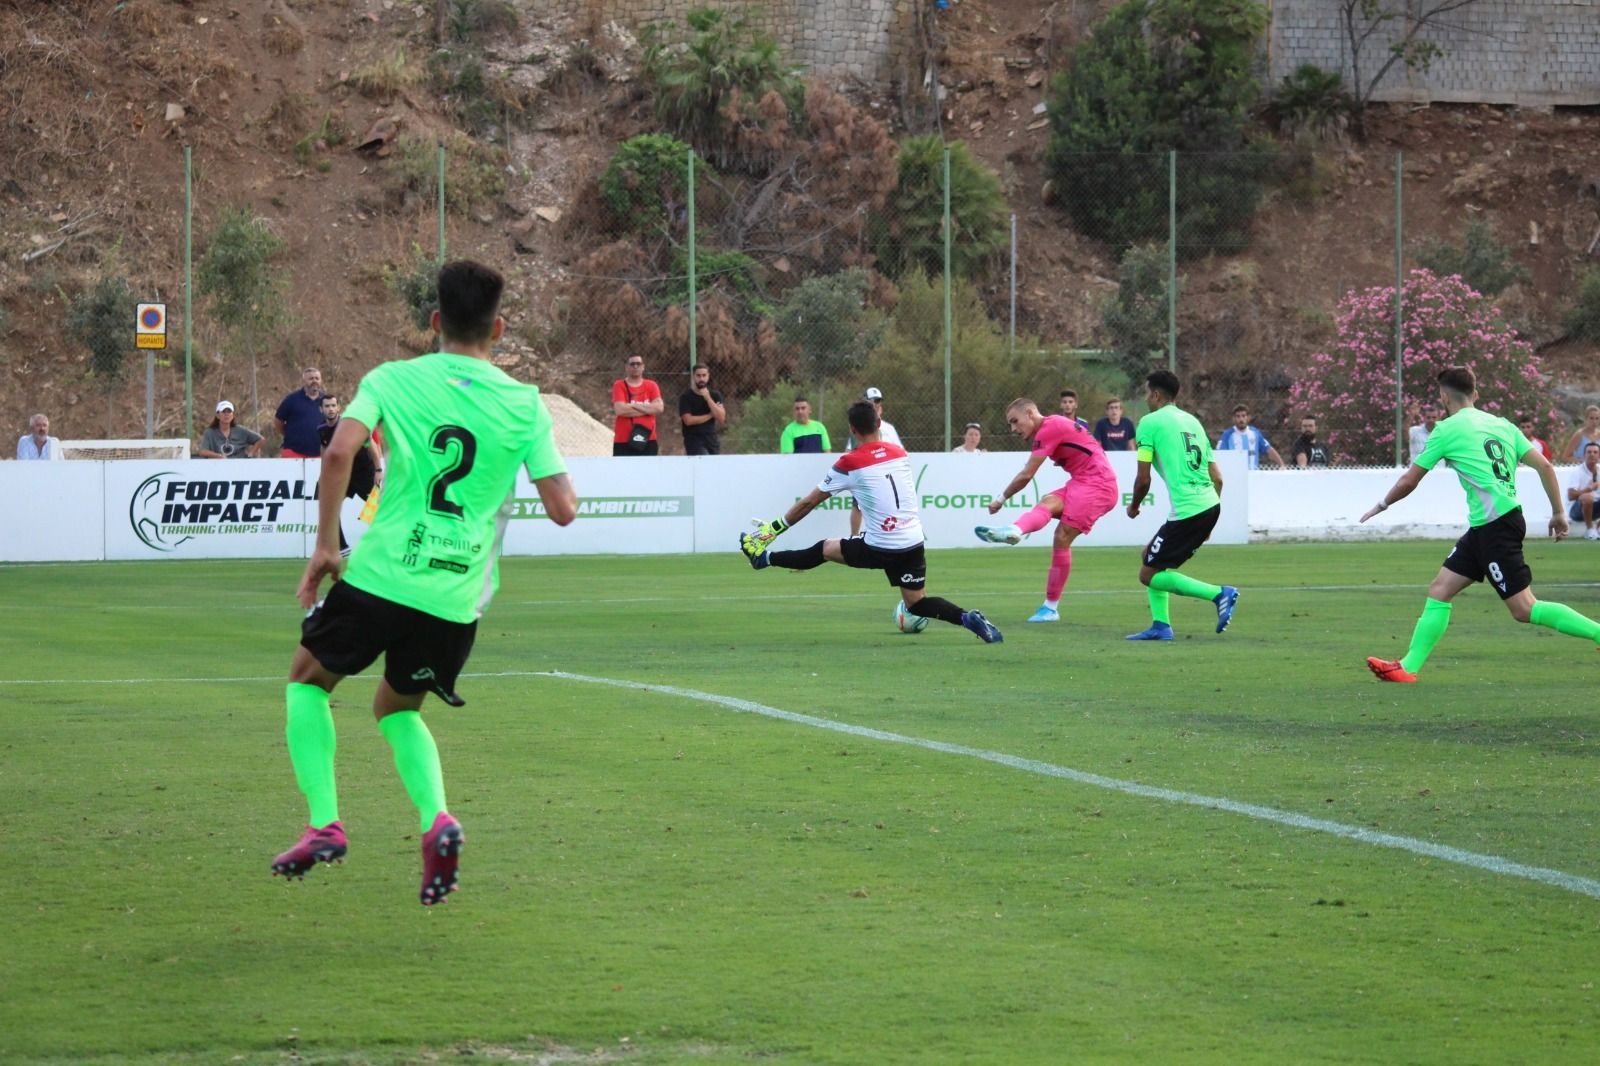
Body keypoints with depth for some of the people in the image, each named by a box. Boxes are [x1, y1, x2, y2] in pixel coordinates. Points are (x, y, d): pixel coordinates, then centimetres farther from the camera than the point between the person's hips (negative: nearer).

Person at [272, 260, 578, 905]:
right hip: (458, 599, 3)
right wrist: (558, 471, 23)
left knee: (307, 680, 23)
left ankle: (324, 824, 7)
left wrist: (326, 547, -6)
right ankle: (435, 819, -1)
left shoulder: (393, 381, 0)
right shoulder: (524, 404, 3)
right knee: (397, 709, 26)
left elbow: (340, 452, -16)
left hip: (381, 577, -2)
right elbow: (563, 509, 0)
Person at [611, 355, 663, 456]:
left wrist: (633, 406, -11)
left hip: (648, 441, 3)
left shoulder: (651, 386, 9)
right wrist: (647, 410, -8)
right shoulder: (619, 386, 0)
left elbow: (659, 407, -7)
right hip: (623, 442, -3)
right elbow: (619, 410, -15)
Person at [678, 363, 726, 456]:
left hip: (713, 441, 4)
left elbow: (721, 417, -5)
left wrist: (708, 398, -13)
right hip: (694, 442, -4)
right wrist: (711, 415, -6)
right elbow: (689, 420, -13)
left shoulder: (715, 395, 9)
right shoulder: (686, 397, -2)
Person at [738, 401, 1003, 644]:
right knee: (917, 603, 12)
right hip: (913, 542, 4)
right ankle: (968, 618, -9)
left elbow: (808, 503, 1)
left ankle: (764, 557, 28)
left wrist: (773, 529, 12)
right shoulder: (899, 453, 6)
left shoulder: (849, 464, -8)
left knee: (824, 549, 17)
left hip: (880, 548, -4)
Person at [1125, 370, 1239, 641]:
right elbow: (1217, 477, 18)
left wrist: (1134, 506, 13)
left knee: (1149, 574, 2)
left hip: (1186, 511, -8)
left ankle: (1219, 593, -10)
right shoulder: (1192, 421, 19)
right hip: (1211, 506, 8)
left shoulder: (1150, 422, -3)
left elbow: (1143, 479, -7)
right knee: (1151, 555, 23)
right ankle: (1161, 625, 17)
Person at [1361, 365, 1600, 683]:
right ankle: (1409, 666, 9)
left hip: (1496, 524, -9)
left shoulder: (1447, 429, -4)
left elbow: (1409, 481, 2)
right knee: (1439, 589, 9)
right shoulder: (1501, 424, 14)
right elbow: (1544, 466, 8)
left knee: (1525, 609, -7)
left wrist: (1381, 505, 19)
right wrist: (1558, 512, 16)